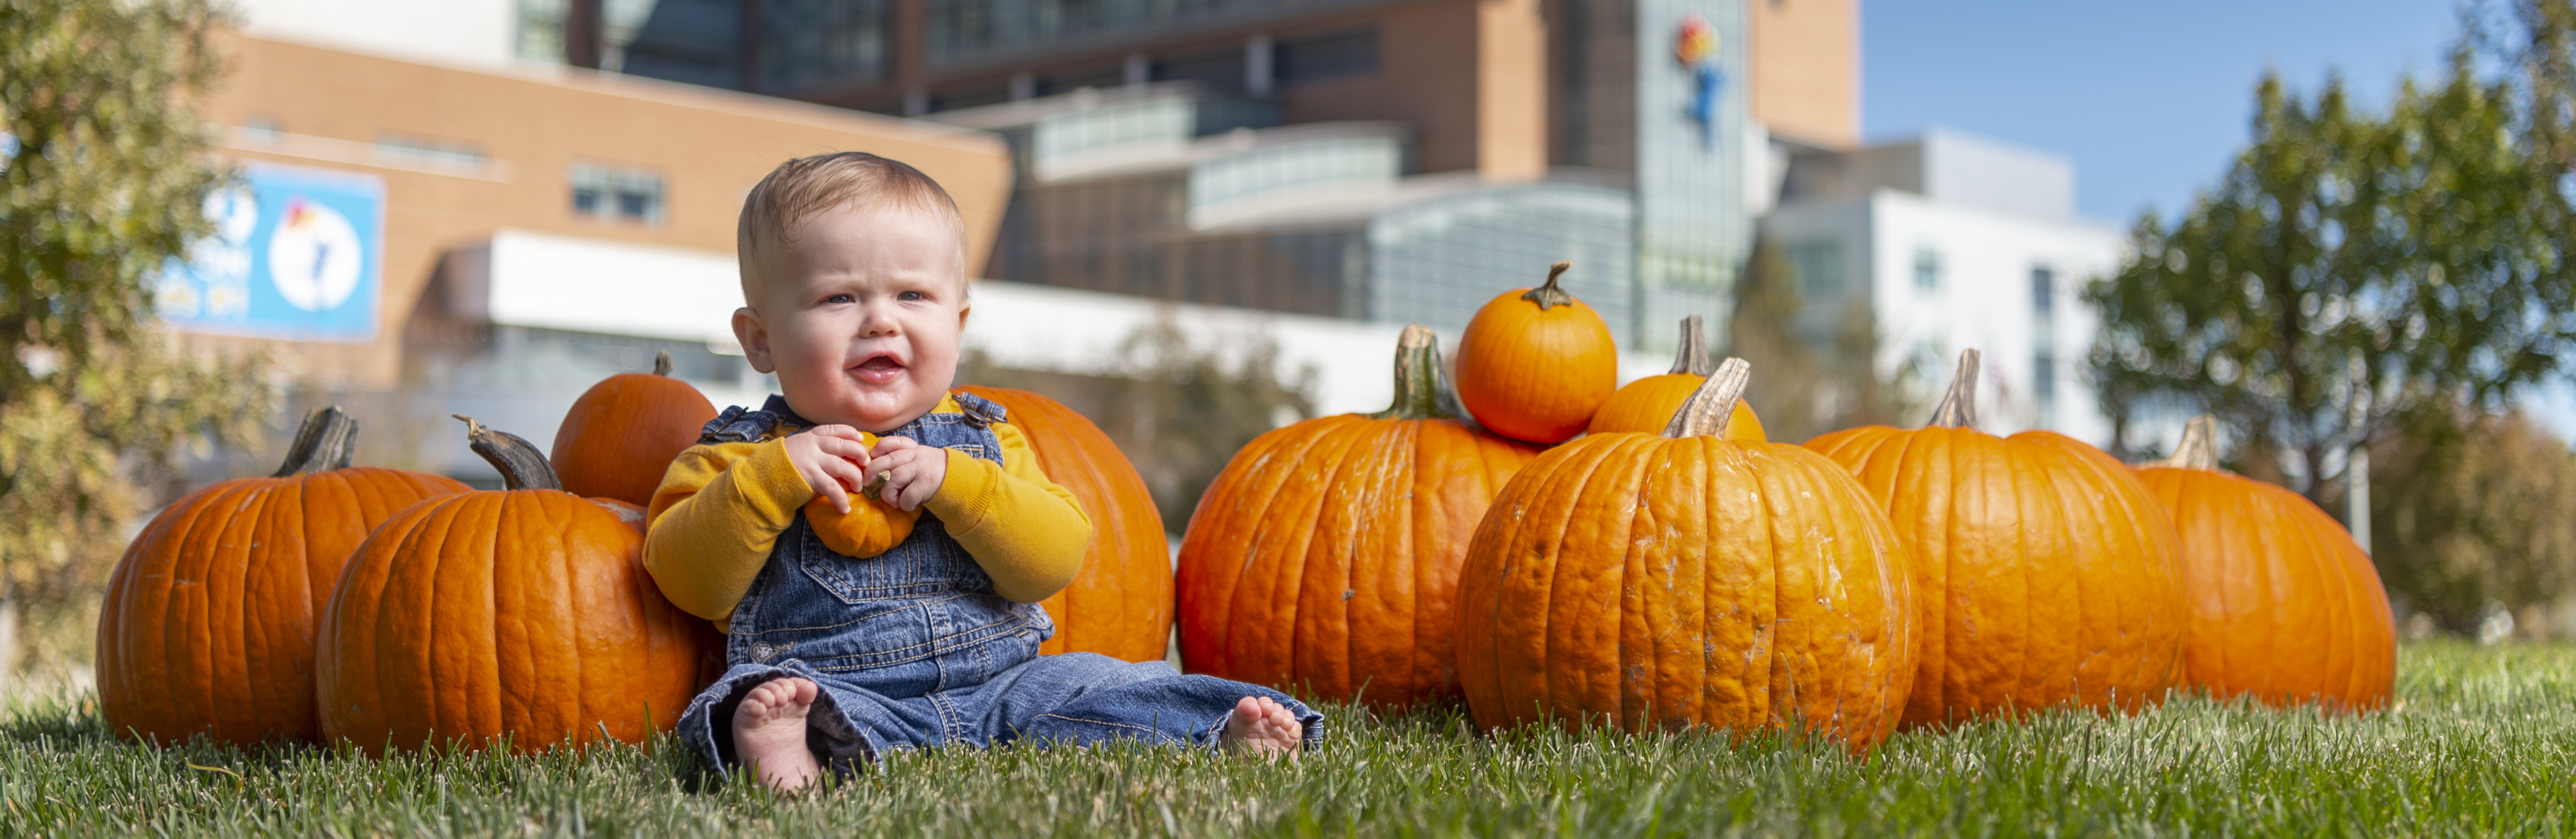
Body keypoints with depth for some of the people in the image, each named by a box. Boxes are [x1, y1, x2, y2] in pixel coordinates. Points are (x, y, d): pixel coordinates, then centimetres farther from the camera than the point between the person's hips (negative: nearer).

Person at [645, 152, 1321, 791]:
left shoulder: (981, 440, 14)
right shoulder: (748, 454, 8)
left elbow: (1054, 562, 2)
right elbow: (691, 585, -4)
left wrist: (953, 482, -12)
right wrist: (774, 477, -16)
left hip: (998, 683, 5)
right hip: (833, 683, -5)